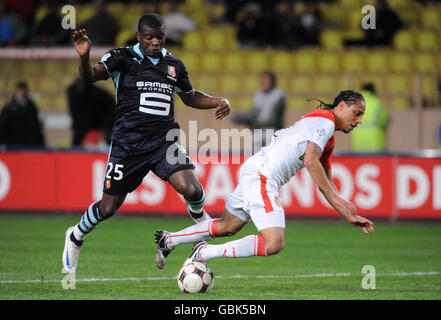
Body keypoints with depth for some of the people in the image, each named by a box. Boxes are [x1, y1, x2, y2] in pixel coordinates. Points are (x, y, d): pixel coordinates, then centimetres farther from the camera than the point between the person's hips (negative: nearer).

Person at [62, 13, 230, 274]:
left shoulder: (174, 65, 10)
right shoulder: (122, 58, -4)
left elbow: (190, 97, 26)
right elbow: (91, 76, -20)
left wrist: (219, 102, 9)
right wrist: (84, 56, -41)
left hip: (164, 141, 2)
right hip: (128, 143, -2)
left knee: (191, 189, -20)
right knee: (108, 208, 5)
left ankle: (199, 217, 17)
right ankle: (76, 237, 36)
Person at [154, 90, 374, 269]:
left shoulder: (329, 141, 23)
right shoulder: (324, 121, -8)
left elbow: (325, 183, 25)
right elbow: (310, 161, -21)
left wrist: (348, 214, 18)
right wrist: (337, 199, -20)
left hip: (253, 172, 11)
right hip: (261, 176, -11)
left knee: (226, 227, 25)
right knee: (274, 243, -21)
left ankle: (168, 240, 33)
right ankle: (205, 252, -17)